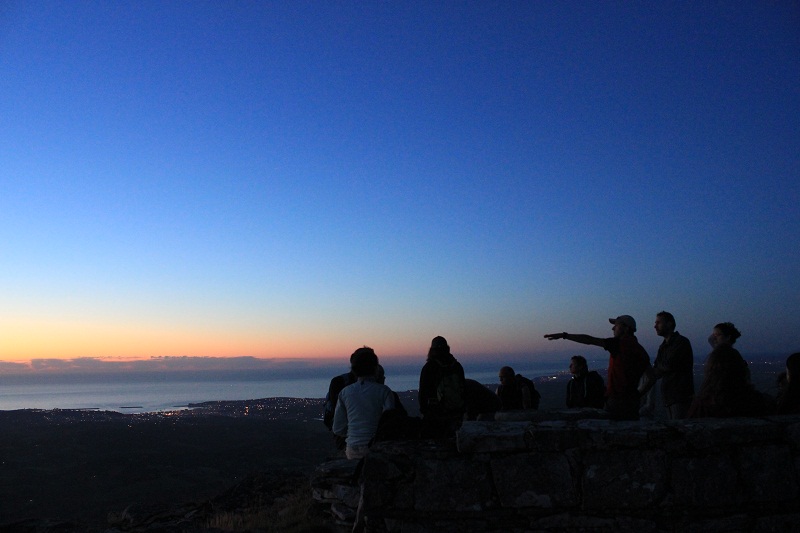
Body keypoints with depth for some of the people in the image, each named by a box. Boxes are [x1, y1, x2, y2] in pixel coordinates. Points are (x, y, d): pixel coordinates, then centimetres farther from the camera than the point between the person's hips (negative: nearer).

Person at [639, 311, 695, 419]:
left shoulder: (682, 342, -9)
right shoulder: (663, 346, 16)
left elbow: (668, 366, -17)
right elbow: (655, 373, 18)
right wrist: (640, 393, 11)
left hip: (681, 397, -8)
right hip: (669, 398, 8)